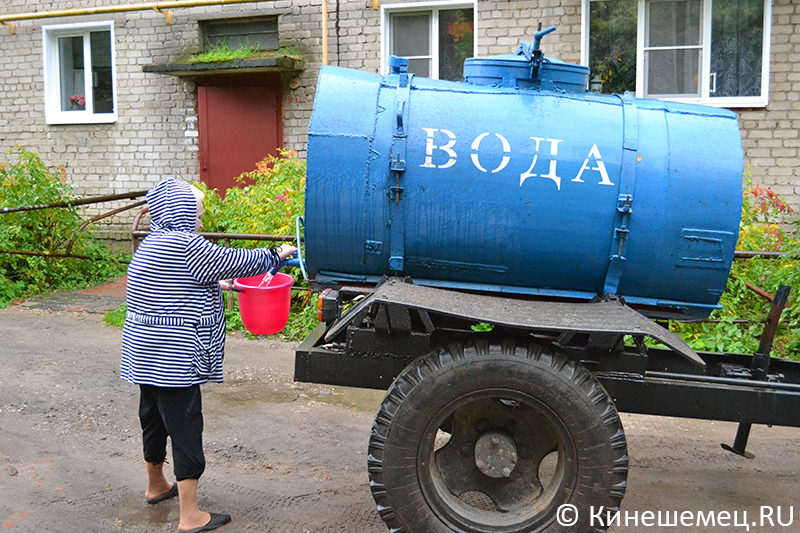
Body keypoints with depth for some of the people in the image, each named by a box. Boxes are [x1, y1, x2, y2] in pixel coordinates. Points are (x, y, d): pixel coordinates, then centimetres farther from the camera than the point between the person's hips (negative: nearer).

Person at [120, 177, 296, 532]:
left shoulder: (154, 243, 12)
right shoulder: (184, 245, -19)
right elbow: (235, 262, -14)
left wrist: (216, 284, 27)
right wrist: (275, 254, -1)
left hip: (144, 353, 10)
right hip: (172, 359, -10)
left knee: (155, 418, 24)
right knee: (185, 427, -3)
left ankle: (156, 486, 44)